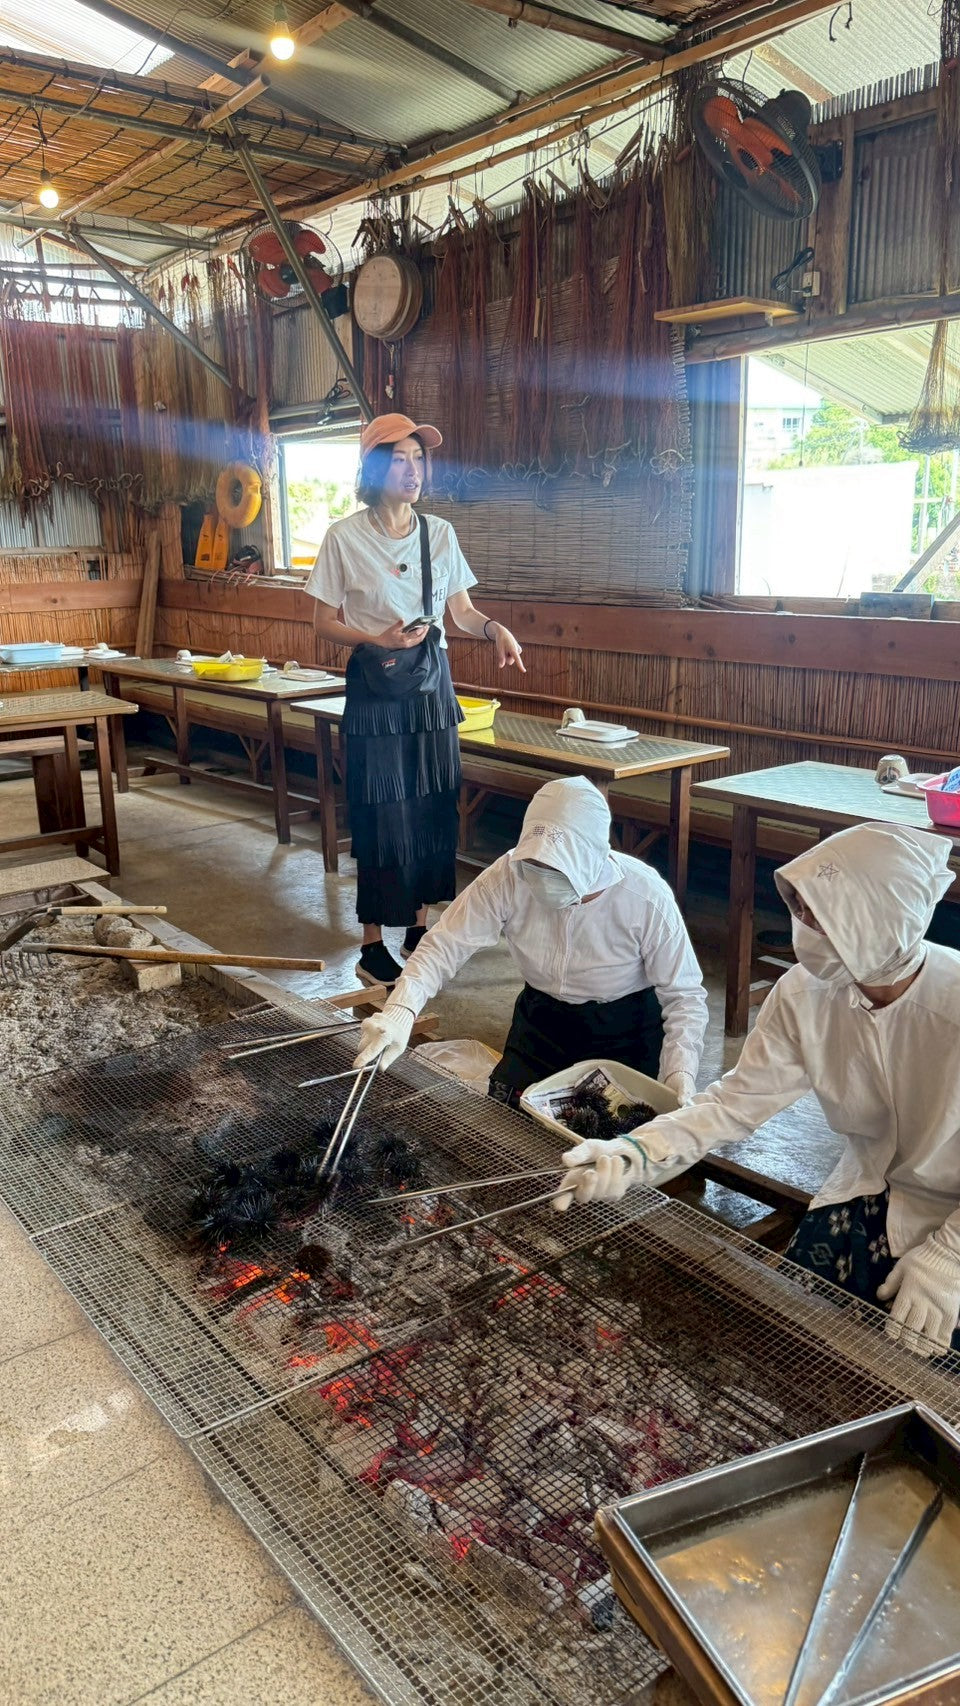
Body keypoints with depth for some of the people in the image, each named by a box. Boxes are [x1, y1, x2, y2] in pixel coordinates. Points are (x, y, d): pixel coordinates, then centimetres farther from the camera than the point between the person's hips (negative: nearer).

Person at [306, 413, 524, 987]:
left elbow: (462, 610, 8)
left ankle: (419, 926, 24)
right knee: (382, 815, -3)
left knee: (434, 808, 8)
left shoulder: (440, 533, 5)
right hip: (375, 689, -4)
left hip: (432, 685, 4)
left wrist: (494, 627, -13)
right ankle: (373, 947, 8)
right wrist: (377, 640, -20)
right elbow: (325, 622, -3)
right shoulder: (345, 538, -6)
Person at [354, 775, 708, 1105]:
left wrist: (680, 1074, -31)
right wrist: (400, 1010, -36)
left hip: (623, 1037, -2)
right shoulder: (509, 876, -23)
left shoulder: (647, 899, -27)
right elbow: (444, 945, -18)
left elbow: (684, 995, -16)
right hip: (541, 1023, 3)